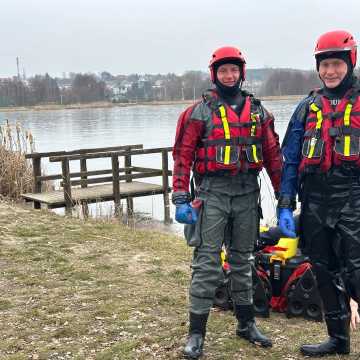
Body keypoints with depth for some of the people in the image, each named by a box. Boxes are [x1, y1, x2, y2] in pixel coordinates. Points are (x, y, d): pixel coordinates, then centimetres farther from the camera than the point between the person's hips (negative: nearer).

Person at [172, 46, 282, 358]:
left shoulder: (257, 111, 10)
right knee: (207, 263, -5)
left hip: (248, 193, 4)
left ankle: (246, 324, 27)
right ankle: (196, 333, 4)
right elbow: (183, 156, -4)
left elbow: (273, 155, 10)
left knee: (243, 260, 14)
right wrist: (181, 199, -12)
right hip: (213, 193, -3)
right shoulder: (200, 112, -1)